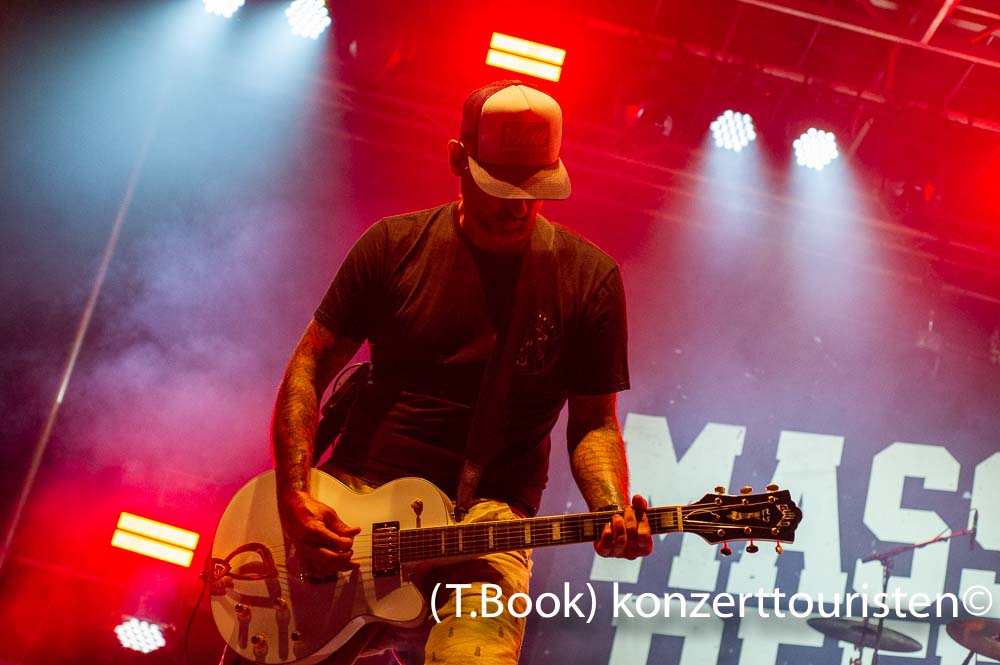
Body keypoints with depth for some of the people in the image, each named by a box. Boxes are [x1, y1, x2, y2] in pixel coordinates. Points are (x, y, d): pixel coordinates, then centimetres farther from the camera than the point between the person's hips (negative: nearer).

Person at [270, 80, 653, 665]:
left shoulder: (589, 279, 2)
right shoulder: (396, 245, 4)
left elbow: (594, 420, 6)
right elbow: (310, 367, 6)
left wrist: (614, 512, -14)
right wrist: (295, 499, -7)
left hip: (483, 517, -1)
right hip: (351, 498, 2)